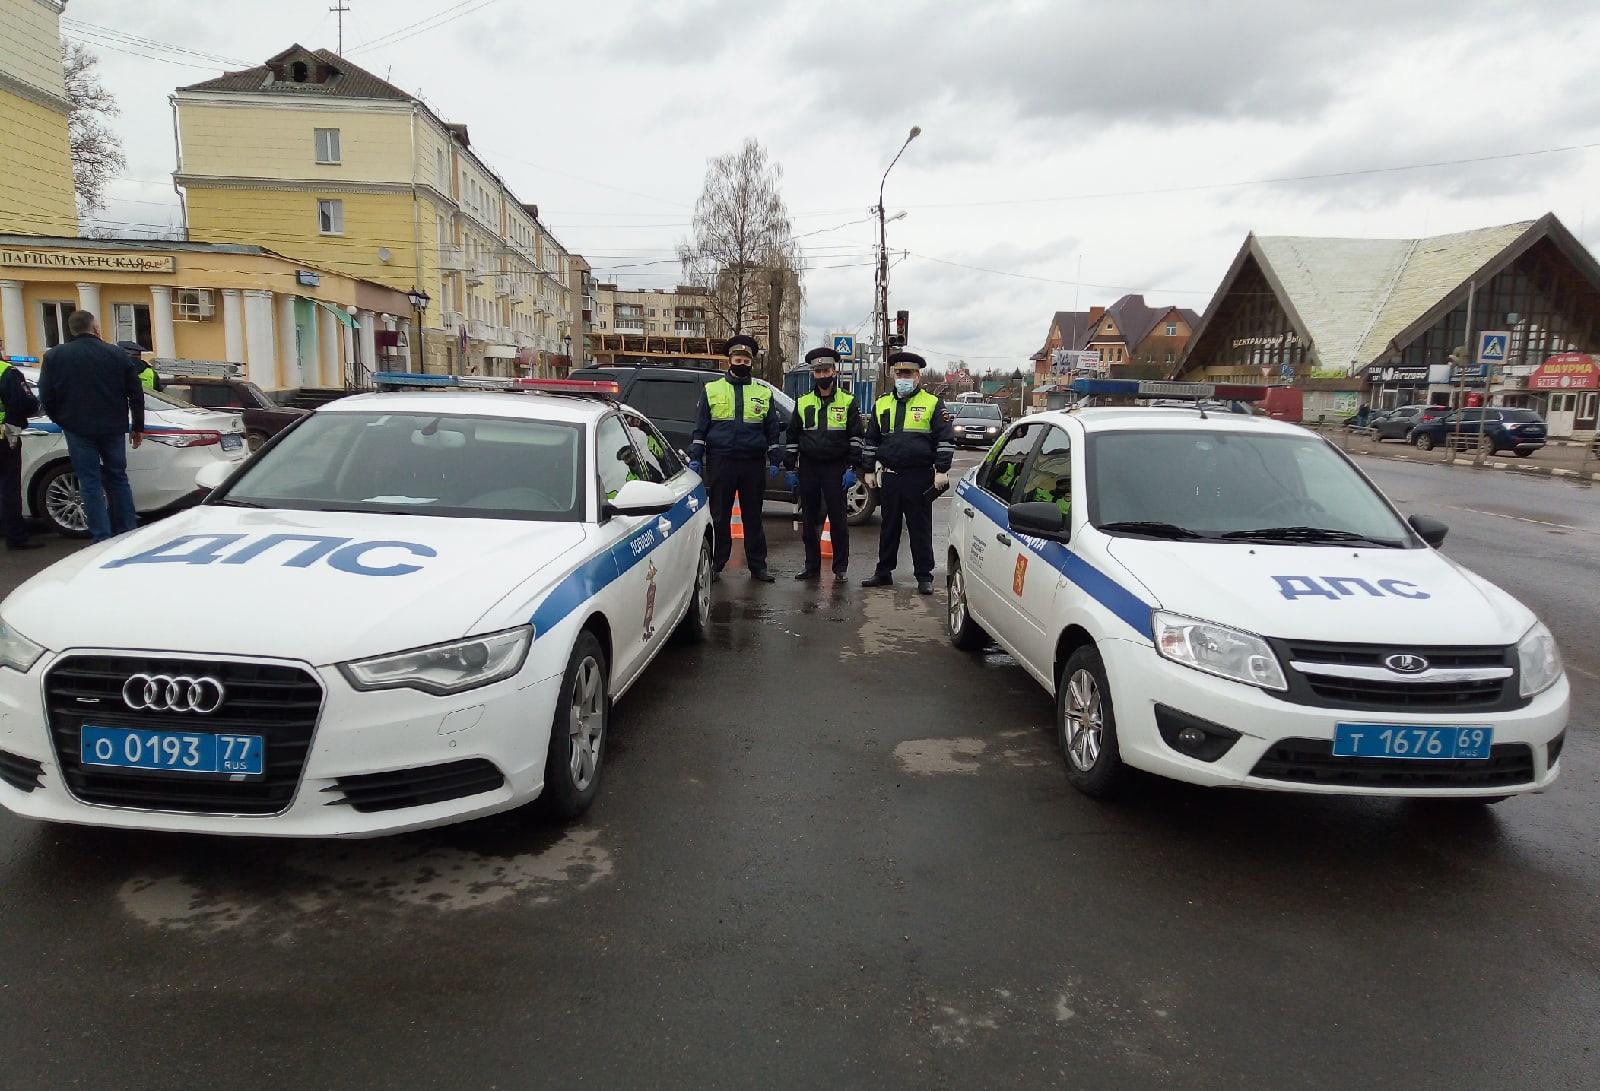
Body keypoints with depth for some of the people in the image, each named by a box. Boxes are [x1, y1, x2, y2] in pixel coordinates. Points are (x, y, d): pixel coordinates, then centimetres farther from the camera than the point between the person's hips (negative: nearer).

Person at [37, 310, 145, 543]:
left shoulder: (54, 357, -1)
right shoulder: (117, 354, 1)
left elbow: (46, 398, -1)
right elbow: (136, 394, 3)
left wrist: (65, 422, 15)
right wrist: (138, 427, 12)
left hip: (79, 431, -1)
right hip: (114, 428, 2)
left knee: (91, 484, 2)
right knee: (118, 479, 13)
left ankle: (103, 539, 0)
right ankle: (128, 533, 15)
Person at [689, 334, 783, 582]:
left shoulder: (763, 393, 11)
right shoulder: (711, 390, 7)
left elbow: (773, 429, 12)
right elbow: (700, 427, 7)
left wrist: (774, 460, 5)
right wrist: (695, 457, 0)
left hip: (753, 464, 1)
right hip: (721, 462, -1)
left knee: (753, 515, 7)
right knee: (719, 515, 3)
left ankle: (757, 566, 13)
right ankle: (715, 564, 11)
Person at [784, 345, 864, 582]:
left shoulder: (847, 402, 2)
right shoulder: (803, 402, 10)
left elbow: (857, 437, 0)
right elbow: (792, 437, 13)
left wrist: (852, 468, -8)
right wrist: (790, 469, 8)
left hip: (836, 468, -3)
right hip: (808, 467, 3)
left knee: (838, 518, -1)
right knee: (809, 519, 7)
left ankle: (840, 568, 8)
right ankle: (812, 567, 18)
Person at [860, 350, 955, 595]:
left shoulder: (933, 403, 0)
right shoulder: (882, 404, 13)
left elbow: (946, 439, -3)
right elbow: (871, 440, 18)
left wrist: (942, 471, -10)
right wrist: (870, 470, 13)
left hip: (920, 477, -4)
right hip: (889, 476, 4)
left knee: (920, 528, 1)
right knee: (889, 526, 11)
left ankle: (924, 577, 8)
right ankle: (884, 573, 21)